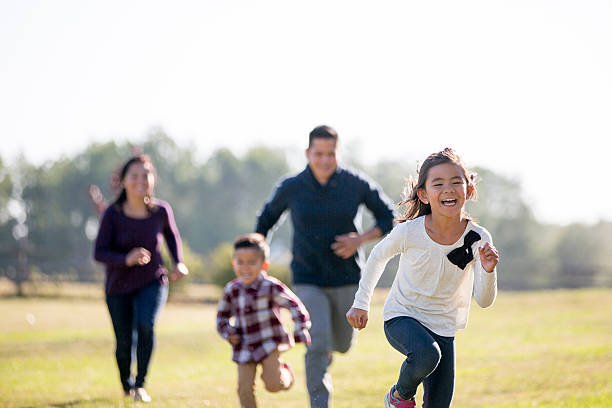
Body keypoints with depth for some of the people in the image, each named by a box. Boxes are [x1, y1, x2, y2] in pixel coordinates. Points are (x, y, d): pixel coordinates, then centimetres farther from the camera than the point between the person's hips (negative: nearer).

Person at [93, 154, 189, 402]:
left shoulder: (161, 210, -11)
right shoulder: (112, 214, -17)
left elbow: (171, 235, 12)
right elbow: (100, 253, -18)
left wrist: (179, 263, -1)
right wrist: (127, 259, -35)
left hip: (152, 282, 0)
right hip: (119, 287, 0)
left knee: (145, 324, -28)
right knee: (124, 343, 7)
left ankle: (141, 383, -11)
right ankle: (126, 383, 40)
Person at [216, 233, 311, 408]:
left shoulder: (271, 287, -15)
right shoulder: (231, 290, -1)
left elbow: (295, 307, -10)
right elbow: (222, 315, 15)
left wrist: (301, 332, -14)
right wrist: (228, 332, -2)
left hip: (269, 344, -3)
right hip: (244, 347, 4)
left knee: (273, 385, -10)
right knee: (244, 388, -4)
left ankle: (285, 372, 24)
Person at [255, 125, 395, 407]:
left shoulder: (356, 184, -9)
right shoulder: (291, 188, -8)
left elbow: (388, 218, 1)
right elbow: (267, 218, 11)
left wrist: (360, 239, -16)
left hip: (346, 280, 2)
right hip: (308, 281, -2)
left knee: (341, 345, 17)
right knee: (317, 347, -19)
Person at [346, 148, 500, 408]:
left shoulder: (478, 239, -14)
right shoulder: (409, 232, -18)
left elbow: (484, 301, -13)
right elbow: (378, 257, 4)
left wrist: (488, 271, -33)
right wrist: (361, 304, 8)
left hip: (443, 328, 3)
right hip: (402, 318, -3)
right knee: (427, 355, -34)